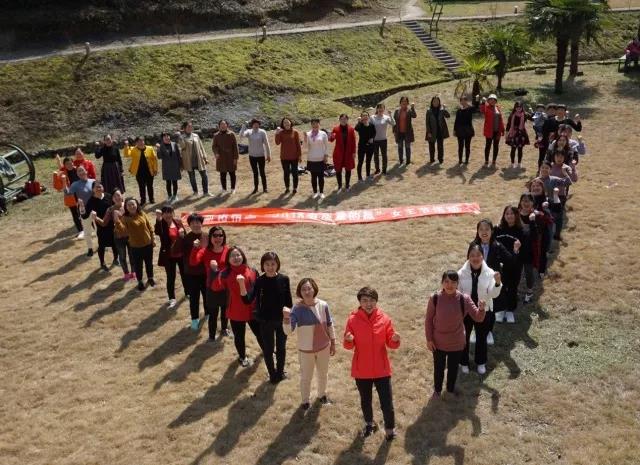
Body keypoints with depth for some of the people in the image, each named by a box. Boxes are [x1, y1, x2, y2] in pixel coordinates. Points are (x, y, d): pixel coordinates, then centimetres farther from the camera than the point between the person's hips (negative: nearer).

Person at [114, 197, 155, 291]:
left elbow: (149, 227, 5)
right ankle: (140, 282, 32)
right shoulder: (125, 218, -17)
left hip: (148, 244, 3)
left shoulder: (142, 214, -4)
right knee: (138, 265, 10)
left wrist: (153, 239, 6)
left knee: (149, 263, 19)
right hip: (135, 246, -3)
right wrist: (117, 221, -47)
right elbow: (122, 231, -33)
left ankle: (150, 278, 43)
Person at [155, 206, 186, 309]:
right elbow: (157, 232, -36)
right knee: (171, 277, 3)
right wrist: (158, 219, -46)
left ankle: (187, 292, 39)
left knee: (184, 274, 19)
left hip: (181, 254, 4)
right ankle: (172, 299, 14)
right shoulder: (161, 225, -12)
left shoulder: (178, 222, 0)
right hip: (169, 256, -4)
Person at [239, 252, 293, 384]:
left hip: (282, 319, 1)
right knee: (268, 349, 11)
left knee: (281, 347, 18)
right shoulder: (259, 281, -14)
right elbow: (248, 300, -22)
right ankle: (273, 374, 32)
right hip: (266, 321, -1)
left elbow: (288, 300, -1)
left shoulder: (284, 279, -10)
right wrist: (242, 284, -36)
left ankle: (280, 372, 40)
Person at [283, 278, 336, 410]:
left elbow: (330, 325, 0)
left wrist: (333, 343, 7)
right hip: (306, 350, -3)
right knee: (306, 377, 17)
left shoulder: (323, 305, -14)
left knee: (323, 374, 25)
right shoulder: (297, 309, -22)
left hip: (324, 347, 3)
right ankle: (305, 401, 42)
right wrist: (286, 318, -47)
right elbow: (288, 331, -28)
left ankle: (322, 395, 53)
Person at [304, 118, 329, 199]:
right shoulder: (308, 134, 2)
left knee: (321, 176, 4)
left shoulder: (323, 134, -1)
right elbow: (306, 146, -3)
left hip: (321, 159, -1)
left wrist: (326, 155, -5)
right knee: (313, 176, 7)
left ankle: (321, 192, 13)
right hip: (311, 159, 1)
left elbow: (326, 146, 1)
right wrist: (305, 138, -17)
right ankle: (315, 192, 16)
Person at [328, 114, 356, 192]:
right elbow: (331, 140, -7)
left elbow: (353, 141, 1)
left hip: (348, 153, 1)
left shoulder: (351, 129, 0)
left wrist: (354, 152, -3)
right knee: (338, 169, 3)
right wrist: (331, 137, -31)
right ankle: (339, 186, 15)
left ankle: (347, 185, 23)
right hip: (338, 153, -1)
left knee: (348, 169, 9)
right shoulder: (336, 129, -3)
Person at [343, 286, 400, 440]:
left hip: (382, 369, 0)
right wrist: (348, 340, -26)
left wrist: (395, 340, -24)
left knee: (387, 402, 4)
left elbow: (391, 344, -2)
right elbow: (348, 346, -4)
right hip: (361, 370, 1)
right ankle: (369, 423, 45)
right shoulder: (353, 319, -10)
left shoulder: (384, 319, -8)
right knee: (365, 400, 19)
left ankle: (390, 428, 30)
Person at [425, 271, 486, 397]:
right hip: (438, 342, 0)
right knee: (439, 368, 20)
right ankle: (437, 390, 47)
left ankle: (451, 389, 49)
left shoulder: (464, 299, -19)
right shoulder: (435, 298, -19)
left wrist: (481, 309, -41)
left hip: (456, 343, 0)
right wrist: (429, 339, -5)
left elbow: (478, 318, -19)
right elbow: (428, 319, -7)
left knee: (453, 368, 22)